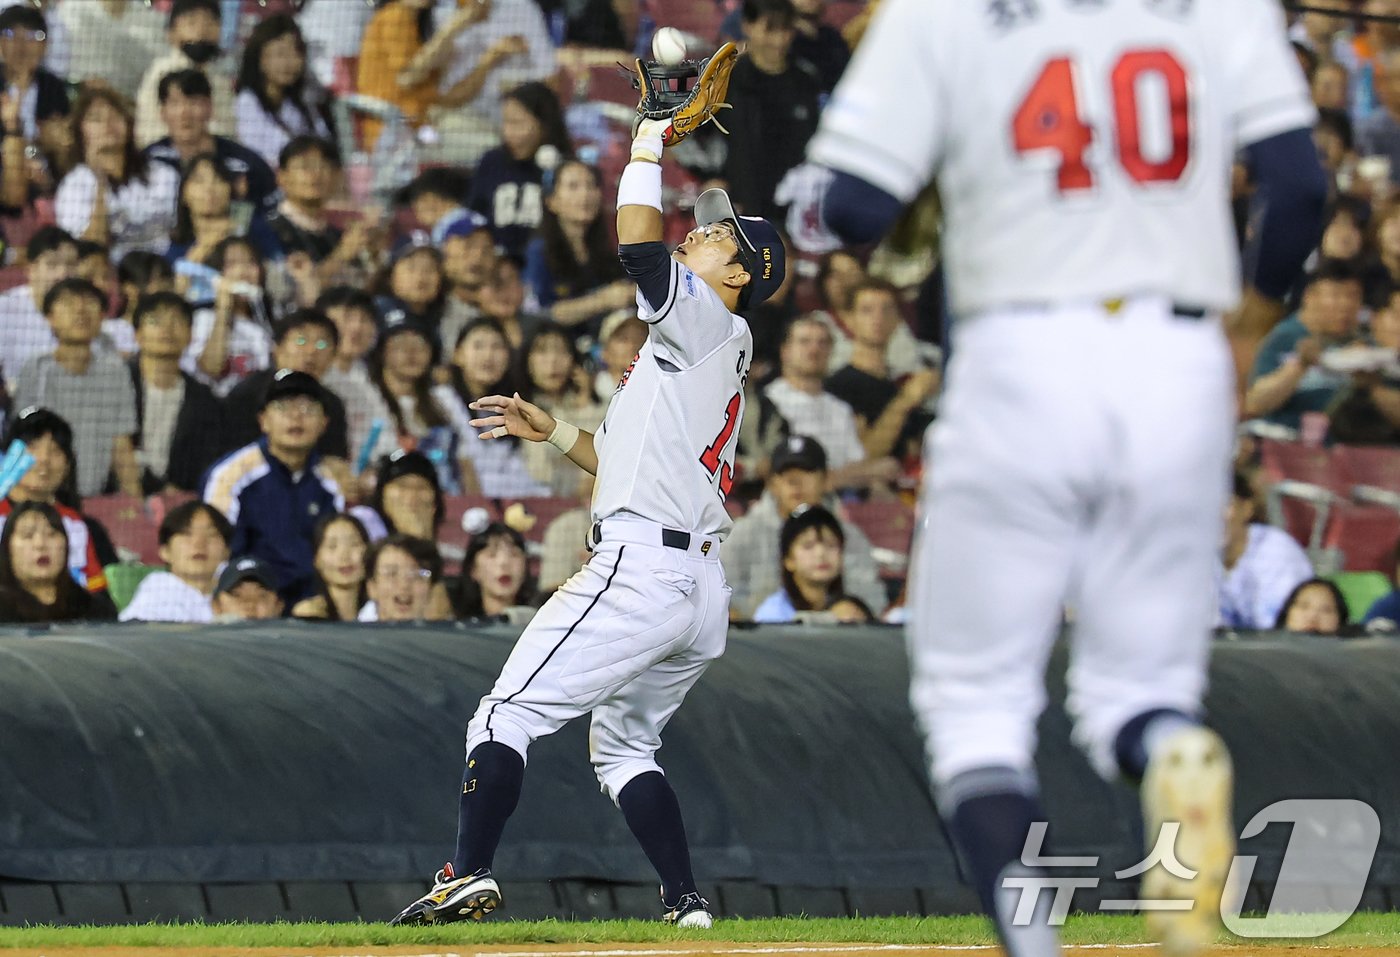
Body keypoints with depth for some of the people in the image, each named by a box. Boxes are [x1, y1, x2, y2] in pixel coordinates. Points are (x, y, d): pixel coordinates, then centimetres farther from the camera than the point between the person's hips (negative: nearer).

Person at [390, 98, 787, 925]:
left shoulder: (708, 324, -4)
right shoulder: (719, 357, 23)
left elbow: (639, 248, -19)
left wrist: (648, 150, -7)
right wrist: (552, 430, 29)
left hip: (639, 569, -10)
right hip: (702, 591, 10)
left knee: (508, 716, -8)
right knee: (625, 745, 20)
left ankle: (470, 875, -16)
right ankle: (687, 904, 9)